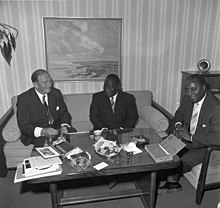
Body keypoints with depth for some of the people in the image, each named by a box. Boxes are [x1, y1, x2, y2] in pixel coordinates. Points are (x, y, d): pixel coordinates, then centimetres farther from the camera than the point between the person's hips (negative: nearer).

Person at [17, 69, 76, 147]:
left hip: (57, 130, 5)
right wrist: (42, 131, -30)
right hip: (36, 135, -5)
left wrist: (64, 126, -13)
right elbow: (23, 125, -11)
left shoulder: (56, 93, 5)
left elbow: (64, 113, 10)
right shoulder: (24, 98, -7)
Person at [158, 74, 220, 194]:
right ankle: (172, 183, 6)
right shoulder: (187, 99, -6)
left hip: (204, 147, -7)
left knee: (184, 161, -26)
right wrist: (178, 124, -7)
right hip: (187, 138, 7)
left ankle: (172, 179, 8)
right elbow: (179, 113, 15)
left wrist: (191, 137, -29)